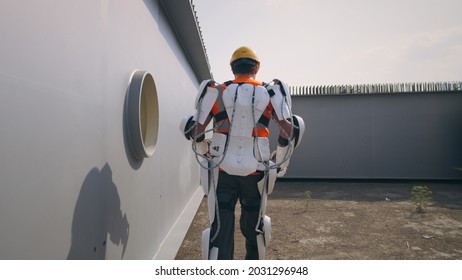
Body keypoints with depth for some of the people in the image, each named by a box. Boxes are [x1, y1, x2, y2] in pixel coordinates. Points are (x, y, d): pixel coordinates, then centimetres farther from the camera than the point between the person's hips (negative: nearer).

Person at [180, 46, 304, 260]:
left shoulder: (217, 92, 3)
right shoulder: (269, 93, 4)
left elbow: (196, 131, 0)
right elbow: (289, 129, -6)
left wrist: (205, 154, 19)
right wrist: (280, 162, 8)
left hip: (222, 171, -1)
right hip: (255, 171, 2)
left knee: (221, 229, 4)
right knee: (254, 226, 23)